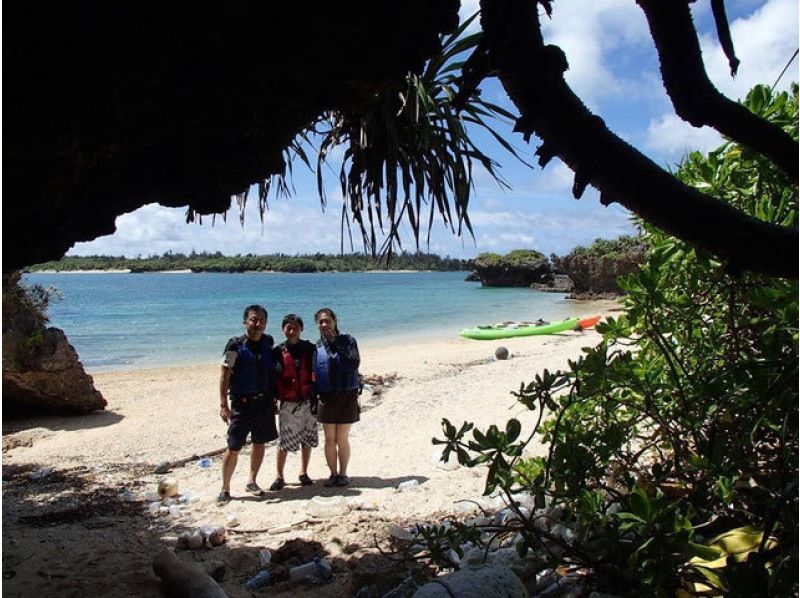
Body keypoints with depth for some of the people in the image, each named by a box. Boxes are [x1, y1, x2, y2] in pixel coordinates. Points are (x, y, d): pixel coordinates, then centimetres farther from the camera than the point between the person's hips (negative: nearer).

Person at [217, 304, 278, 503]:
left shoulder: (268, 342, 3)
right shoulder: (236, 346, -11)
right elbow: (224, 376, -11)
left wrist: (273, 397, 12)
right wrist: (223, 405, -17)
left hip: (265, 402, 5)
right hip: (242, 403, -5)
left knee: (259, 443, 13)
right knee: (233, 448, -2)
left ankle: (252, 482, 28)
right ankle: (225, 489, 12)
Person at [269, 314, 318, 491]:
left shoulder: (310, 349, 2)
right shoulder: (278, 352, -1)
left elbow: (317, 374, 5)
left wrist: (317, 399, 2)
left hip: (308, 402, 2)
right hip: (288, 404, -2)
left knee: (307, 439, 10)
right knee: (284, 442, -1)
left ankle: (304, 473, 25)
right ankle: (279, 477, 12)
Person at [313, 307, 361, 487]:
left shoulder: (347, 341, -1)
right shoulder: (317, 346, 7)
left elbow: (354, 364, -15)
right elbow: (312, 371, 15)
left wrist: (335, 344, -17)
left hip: (347, 396, -2)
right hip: (326, 398, 3)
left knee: (342, 439, 3)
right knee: (329, 439, 8)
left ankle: (342, 474, 17)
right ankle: (333, 474, 21)